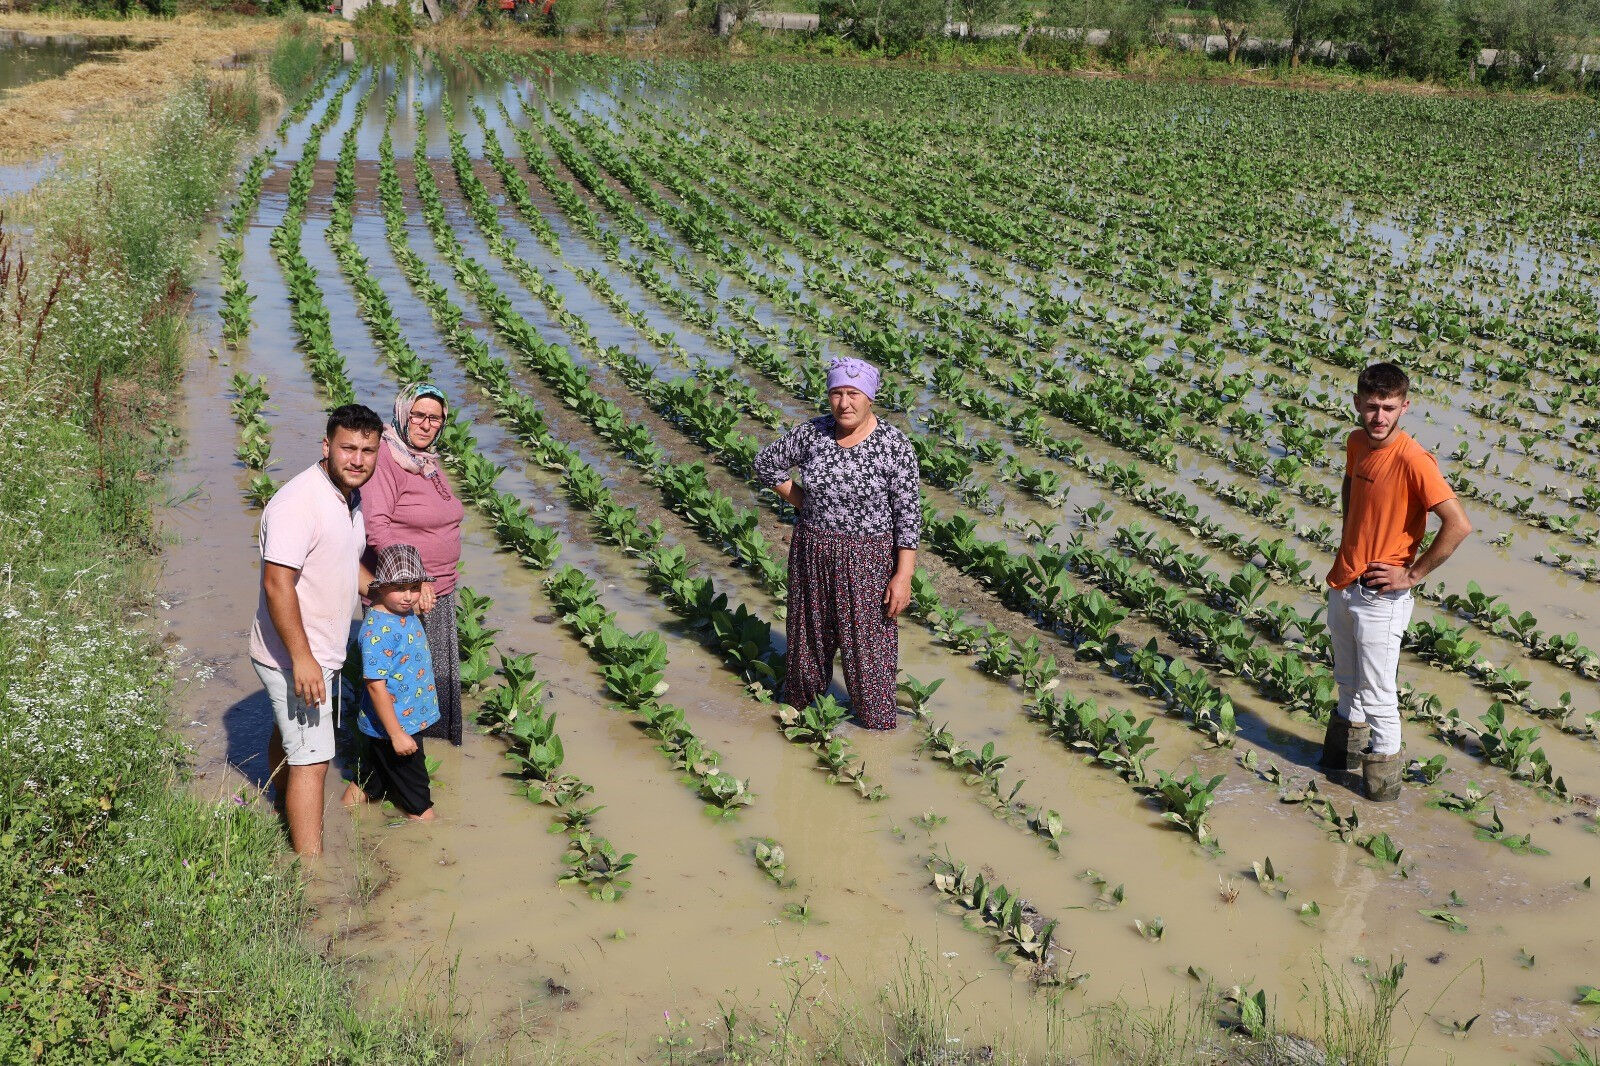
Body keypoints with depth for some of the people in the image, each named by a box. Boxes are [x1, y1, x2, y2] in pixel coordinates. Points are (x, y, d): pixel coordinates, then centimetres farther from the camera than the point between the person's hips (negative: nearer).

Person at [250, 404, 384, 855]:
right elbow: (277, 584, -30)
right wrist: (302, 659, -31)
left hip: (319, 651, 10)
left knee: (287, 737, 29)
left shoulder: (349, 496, 6)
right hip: (294, 656, -10)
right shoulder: (298, 503, -26)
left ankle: (285, 814, 49)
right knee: (311, 761, -9)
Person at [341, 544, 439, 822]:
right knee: (416, 799, 6)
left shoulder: (406, 614, 0)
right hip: (392, 726, -9)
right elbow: (375, 685, -27)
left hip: (410, 721, 9)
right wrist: (397, 734, -26)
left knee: (367, 782, 26)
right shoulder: (378, 630, -28)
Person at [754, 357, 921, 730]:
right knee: (811, 630, 19)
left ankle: (878, 722, 22)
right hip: (813, 554, 4)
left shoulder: (894, 444, -15)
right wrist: (804, 502, 2)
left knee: (869, 640, 6)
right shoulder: (811, 433, -6)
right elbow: (766, 462, 9)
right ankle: (801, 697, 42)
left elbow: (908, 513, -14)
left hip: (868, 560, -3)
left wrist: (903, 576, -17)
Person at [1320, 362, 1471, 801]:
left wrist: (1413, 574, -19)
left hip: (1380, 596, -7)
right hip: (1342, 584, 7)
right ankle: (1346, 755, 43)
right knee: (1347, 682, 24)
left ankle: (1384, 777, 18)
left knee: (1376, 694, 2)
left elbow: (1459, 525, -27)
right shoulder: (1357, 443, 0)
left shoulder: (1414, 460, -22)